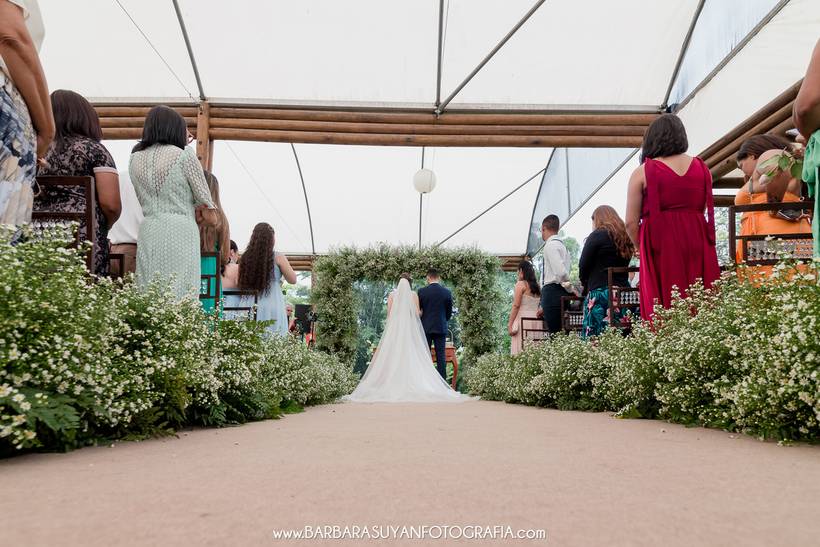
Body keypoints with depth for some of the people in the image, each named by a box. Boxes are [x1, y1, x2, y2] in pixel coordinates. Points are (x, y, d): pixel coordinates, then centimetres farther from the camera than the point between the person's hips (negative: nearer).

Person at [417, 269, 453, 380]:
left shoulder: (422, 291, -6)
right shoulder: (447, 292, -2)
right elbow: (449, 312, 6)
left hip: (425, 328, -1)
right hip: (441, 328, 1)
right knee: (441, 356, 3)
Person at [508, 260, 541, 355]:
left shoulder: (520, 284, -4)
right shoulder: (536, 285, 15)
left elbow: (516, 306, -11)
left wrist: (510, 324, -11)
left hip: (523, 319, -7)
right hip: (536, 320, 7)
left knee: (521, 352, -8)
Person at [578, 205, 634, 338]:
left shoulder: (597, 235, -1)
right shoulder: (625, 237, 17)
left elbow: (583, 266, -3)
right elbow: (624, 265, 16)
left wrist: (587, 285, 12)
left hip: (600, 293, -7)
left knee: (593, 339, -9)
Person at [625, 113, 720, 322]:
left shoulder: (642, 172, -1)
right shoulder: (702, 168, 11)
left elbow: (631, 223, -3)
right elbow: (707, 210, 18)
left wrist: (644, 249, 11)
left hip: (661, 244, -4)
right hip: (698, 244, 4)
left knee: (664, 313, -2)